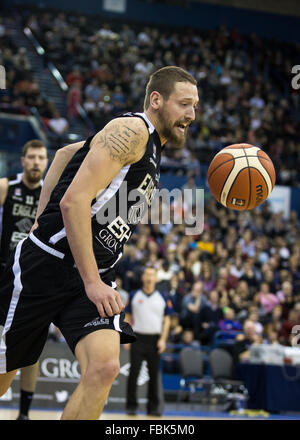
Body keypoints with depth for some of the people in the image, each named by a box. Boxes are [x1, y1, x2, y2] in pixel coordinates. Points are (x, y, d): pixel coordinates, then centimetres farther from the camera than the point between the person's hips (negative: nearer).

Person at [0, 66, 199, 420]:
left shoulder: (151, 146, 16)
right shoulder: (132, 130, -13)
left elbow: (68, 151, 27)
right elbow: (74, 200, -22)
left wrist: (44, 213, 18)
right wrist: (92, 282, -23)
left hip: (94, 275, 8)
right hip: (45, 267, -7)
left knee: (104, 368, -16)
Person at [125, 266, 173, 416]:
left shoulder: (162, 298, 6)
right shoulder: (134, 296, 4)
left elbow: (166, 320, 8)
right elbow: (128, 317, 8)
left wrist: (163, 339, -2)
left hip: (155, 340, 1)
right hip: (138, 338, -1)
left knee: (154, 374, 4)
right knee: (134, 373, -5)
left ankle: (153, 407, 11)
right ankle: (131, 406, 3)